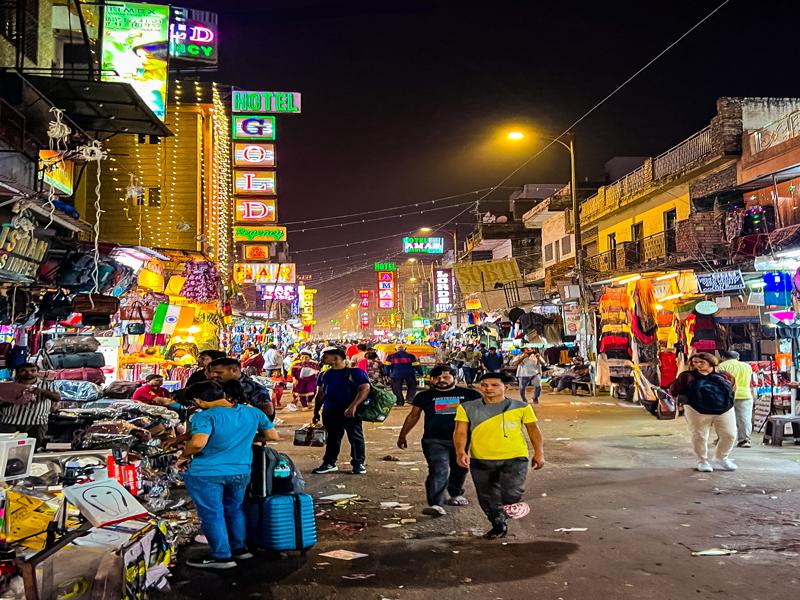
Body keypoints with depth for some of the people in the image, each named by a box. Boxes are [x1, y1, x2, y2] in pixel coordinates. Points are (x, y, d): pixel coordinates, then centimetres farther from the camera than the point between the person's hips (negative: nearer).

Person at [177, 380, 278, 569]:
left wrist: (184, 456, -10)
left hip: (206, 474, -6)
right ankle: (240, 548, 34)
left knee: (212, 514, 9)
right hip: (241, 472, 6)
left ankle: (221, 556, 17)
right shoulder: (253, 413, 1)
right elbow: (273, 436, 7)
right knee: (235, 510, 23)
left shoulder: (205, 416, -16)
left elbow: (198, 443, -29)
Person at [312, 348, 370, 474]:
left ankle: (359, 463, 12)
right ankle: (329, 463, 21)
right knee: (332, 438, 11)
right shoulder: (325, 375, 13)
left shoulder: (355, 372, -7)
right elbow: (320, 394, 19)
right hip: (330, 412, 5)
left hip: (350, 412, -5)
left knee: (356, 438, 1)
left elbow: (365, 389, -14)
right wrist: (316, 411, 15)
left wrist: (353, 406, -23)